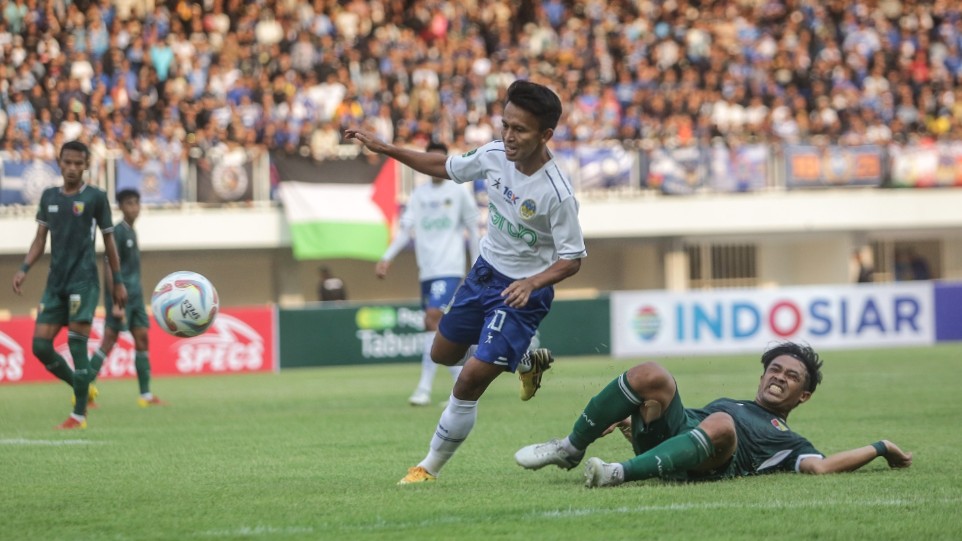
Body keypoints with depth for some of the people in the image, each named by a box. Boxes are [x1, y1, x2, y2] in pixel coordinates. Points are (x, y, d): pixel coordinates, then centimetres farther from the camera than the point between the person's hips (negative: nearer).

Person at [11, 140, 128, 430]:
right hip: (55, 283, 5)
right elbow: (40, 238, 15)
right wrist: (24, 269, 0)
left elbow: (109, 241, 5)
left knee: (77, 344, -13)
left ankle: (79, 415, -6)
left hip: (84, 281, -5)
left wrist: (118, 281, 6)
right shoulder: (49, 196, 12)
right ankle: (83, 389, 20)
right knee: (40, 345, -1)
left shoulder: (95, 197, 0)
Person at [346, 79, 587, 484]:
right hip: (485, 272, 7)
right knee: (442, 354, 23)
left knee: (471, 379, -15)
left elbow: (572, 258, -21)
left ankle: (430, 467, 1)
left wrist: (532, 282, -38)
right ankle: (525, 361, 45)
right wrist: (385, 149, 5)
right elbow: (445, 167, 7)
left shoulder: (557, 194, -29)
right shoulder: (494, 155, -12)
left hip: (523, 292, -7)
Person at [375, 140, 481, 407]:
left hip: (450, 269, -5)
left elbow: (473, 231, 5)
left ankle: (425, 388, -20)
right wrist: (387, 258, -5)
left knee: (433, 319, -19)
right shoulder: (419, 194, 11)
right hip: (427, 270, 5)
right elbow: (405, 229, 8)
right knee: (443, 328, 5)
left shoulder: (459, 192, 1)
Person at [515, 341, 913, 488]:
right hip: (673, 427, 4)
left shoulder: (787, 442, 26)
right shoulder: (726, 402, 41)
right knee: (650, 375, -22)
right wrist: (626, 419, 21)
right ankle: (571, 449, -14)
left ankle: (622, 473, -47)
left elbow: (821, 466, 5)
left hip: (706, 467, -4)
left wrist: (879, 450, 3)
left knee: (720, 424, -39)